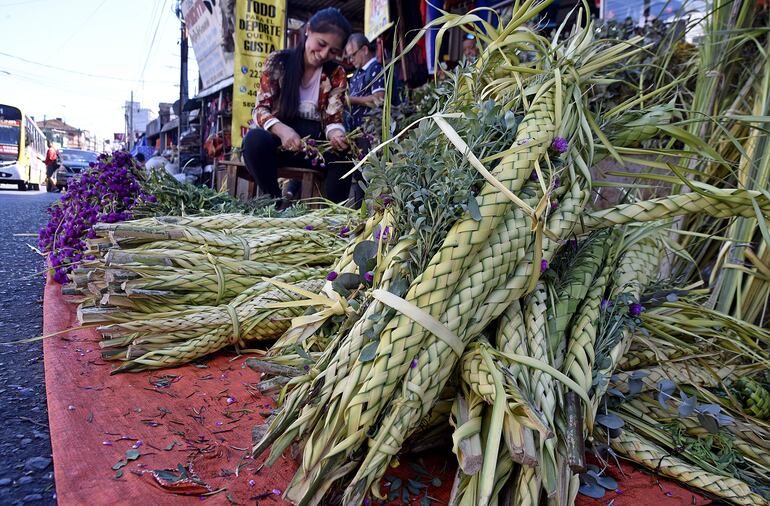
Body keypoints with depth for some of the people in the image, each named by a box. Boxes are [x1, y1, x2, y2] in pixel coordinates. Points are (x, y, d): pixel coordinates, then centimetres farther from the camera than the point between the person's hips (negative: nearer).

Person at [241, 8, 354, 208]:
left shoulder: (336, 75, 3)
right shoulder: (278, 62, -1)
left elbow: (333, 119, -4)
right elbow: (260, 109, -6)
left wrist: (336, 134, -30)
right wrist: (281, 129, -29)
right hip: (280, 141, 0)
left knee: (345, 152, -31)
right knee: (254, 139, -34)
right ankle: (277, 204, -21)